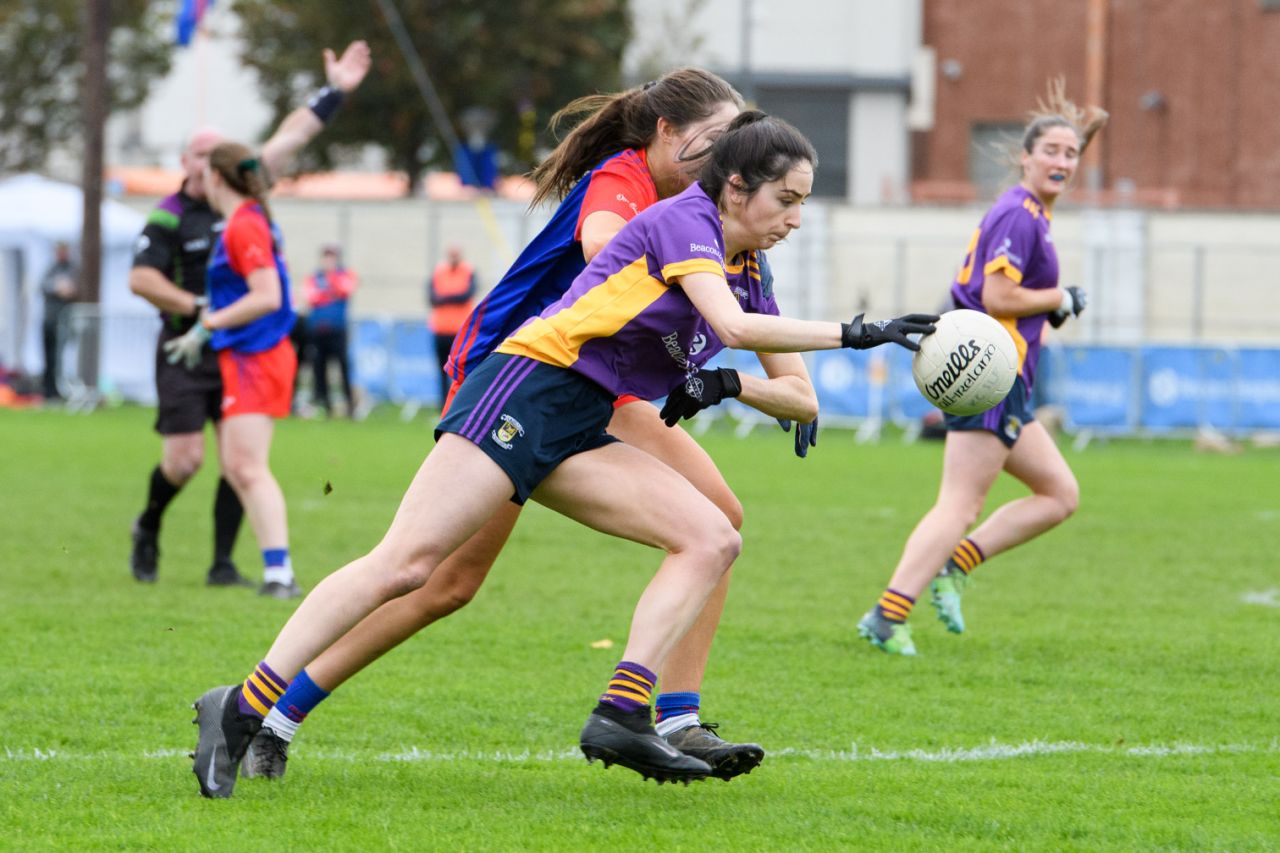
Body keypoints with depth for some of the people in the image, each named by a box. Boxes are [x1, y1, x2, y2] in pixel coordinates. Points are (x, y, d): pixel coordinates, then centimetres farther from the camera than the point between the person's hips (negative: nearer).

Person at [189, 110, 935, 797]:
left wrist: (726, 384, -1)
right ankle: (240, 711, -15)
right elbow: (734, 326, -22)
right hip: (530, 382, -9)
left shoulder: (748, 275, 17)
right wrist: (852, 333, -18)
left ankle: (622, 715, -18)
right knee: (406, 563, -17)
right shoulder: (684, 219, -6)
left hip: (578, 431, 9)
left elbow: (804, 402, 17)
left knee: (713, 540, -7)